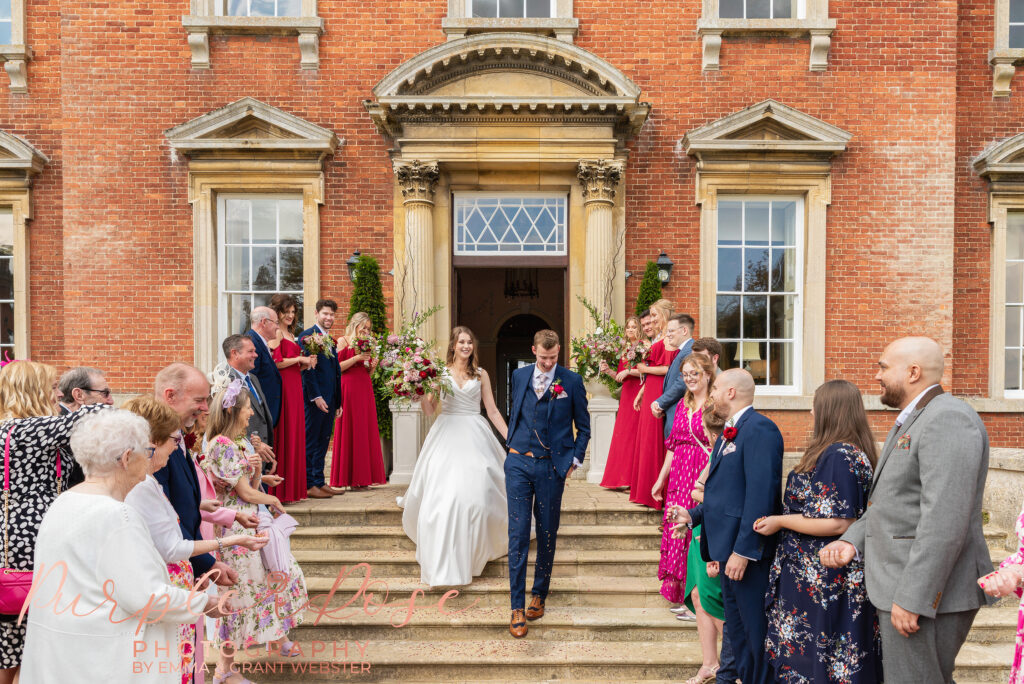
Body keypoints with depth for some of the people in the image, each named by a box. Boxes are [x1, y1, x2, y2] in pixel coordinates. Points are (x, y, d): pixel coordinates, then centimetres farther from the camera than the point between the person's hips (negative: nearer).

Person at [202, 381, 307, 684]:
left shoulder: (239, 441, 9)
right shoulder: (222, 445, -19)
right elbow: (245, 492, -18)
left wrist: (257, 464, -6)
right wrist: (273, 500, -1)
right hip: (235, 526, -9)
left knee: (279, 571, 18)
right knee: (239, 591, 0)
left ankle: (277, 634, 38)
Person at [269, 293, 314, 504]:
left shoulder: (291, 335, 20)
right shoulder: (276, 333, -7)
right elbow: (276, 362, -17)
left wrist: (306, 364, 6)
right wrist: (300, 359, -8)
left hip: (295, 388, 9)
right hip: (282, 388, -9)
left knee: (294, 435, 10)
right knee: (283, 435, -6)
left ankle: (292, 488, 16)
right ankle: (279, 490, 0)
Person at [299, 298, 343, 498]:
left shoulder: (330, 340, 18)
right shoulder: (307, 336, -8)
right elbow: (308, 369, -14)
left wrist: (338, 402, 17)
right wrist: (316, 396, -19)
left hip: (330, 400, 8)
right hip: (314, 399, -8)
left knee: (323, 443, 13)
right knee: (310, 442, 0)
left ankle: (320, 483, 20)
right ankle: (309, 486, 6)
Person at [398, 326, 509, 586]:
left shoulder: (481, 374, 8)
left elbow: (492, 411, 9)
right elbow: (429, 409, 5)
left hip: (475, 436, 1)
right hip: (447, 436, -1)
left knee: (477, 493, -5)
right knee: (442, 494, -4)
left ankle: (473, 553, 13)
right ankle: (444, 562, 9)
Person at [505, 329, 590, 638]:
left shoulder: (572, 381, -2)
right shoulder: (519, 376, 7)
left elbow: (583, 426, 6)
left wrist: (574, 460, 1)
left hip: (551, 467, -1)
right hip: (518, 464, 2)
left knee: (547, 535, 10)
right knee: (518, 535, -1)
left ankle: (539, 596, 28)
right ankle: (517, 607, 6)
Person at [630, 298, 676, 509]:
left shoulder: (669, 338, -11)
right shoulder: (660, 337, 19)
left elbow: (668, 369, -20)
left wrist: (646, 369, -8)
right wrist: (641, 393, 18)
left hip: (660, 393, -10)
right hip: (650, 392, 10)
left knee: (654, 441, -5)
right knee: (646, 440, 11)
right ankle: (646, 491, 18)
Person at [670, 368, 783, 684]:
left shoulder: (759, 429, -16)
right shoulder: (729, 433, 16)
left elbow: (761, 494, -23)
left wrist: (743, 550, -25)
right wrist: (693, 514, 10)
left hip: (748, 551, -10)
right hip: (729, 547, 10)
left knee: (756, 632, 1)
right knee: (737, 629, 20)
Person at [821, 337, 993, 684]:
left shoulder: (948, 418, -17)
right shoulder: (910, 421, 17)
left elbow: (945, 521, -24)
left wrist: (912, 599, -24)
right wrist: (853, 540, 3)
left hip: (927, 591, -10)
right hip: (900, 585, 10)